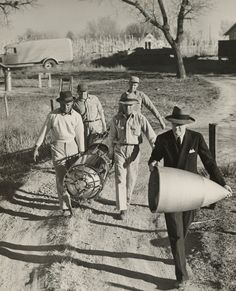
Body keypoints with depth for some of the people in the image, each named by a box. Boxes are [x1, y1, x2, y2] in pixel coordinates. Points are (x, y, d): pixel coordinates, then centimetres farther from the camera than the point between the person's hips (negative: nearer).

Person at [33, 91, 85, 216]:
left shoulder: (77, 117, -2)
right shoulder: (52, 115, -2)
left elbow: (80, 136, -1)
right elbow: (43, 131, 3)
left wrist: (82, 154, -1)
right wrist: (36, 148, 2)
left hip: (72, 147, 1)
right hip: (57, 147, -1)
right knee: (60, 177, -7)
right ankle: (65, 206, -3)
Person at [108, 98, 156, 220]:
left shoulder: (140, 118, -6)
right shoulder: (116, 118, -1)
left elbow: (151, 136, -7)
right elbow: (111, 137, 11)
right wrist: (111, 152, 17)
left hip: (134, 150, 0)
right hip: (119, 150, 0)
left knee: (131, 178, 13)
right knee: (120, 179, -7)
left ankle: (126, 200, 39)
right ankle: (122, 209, -5)